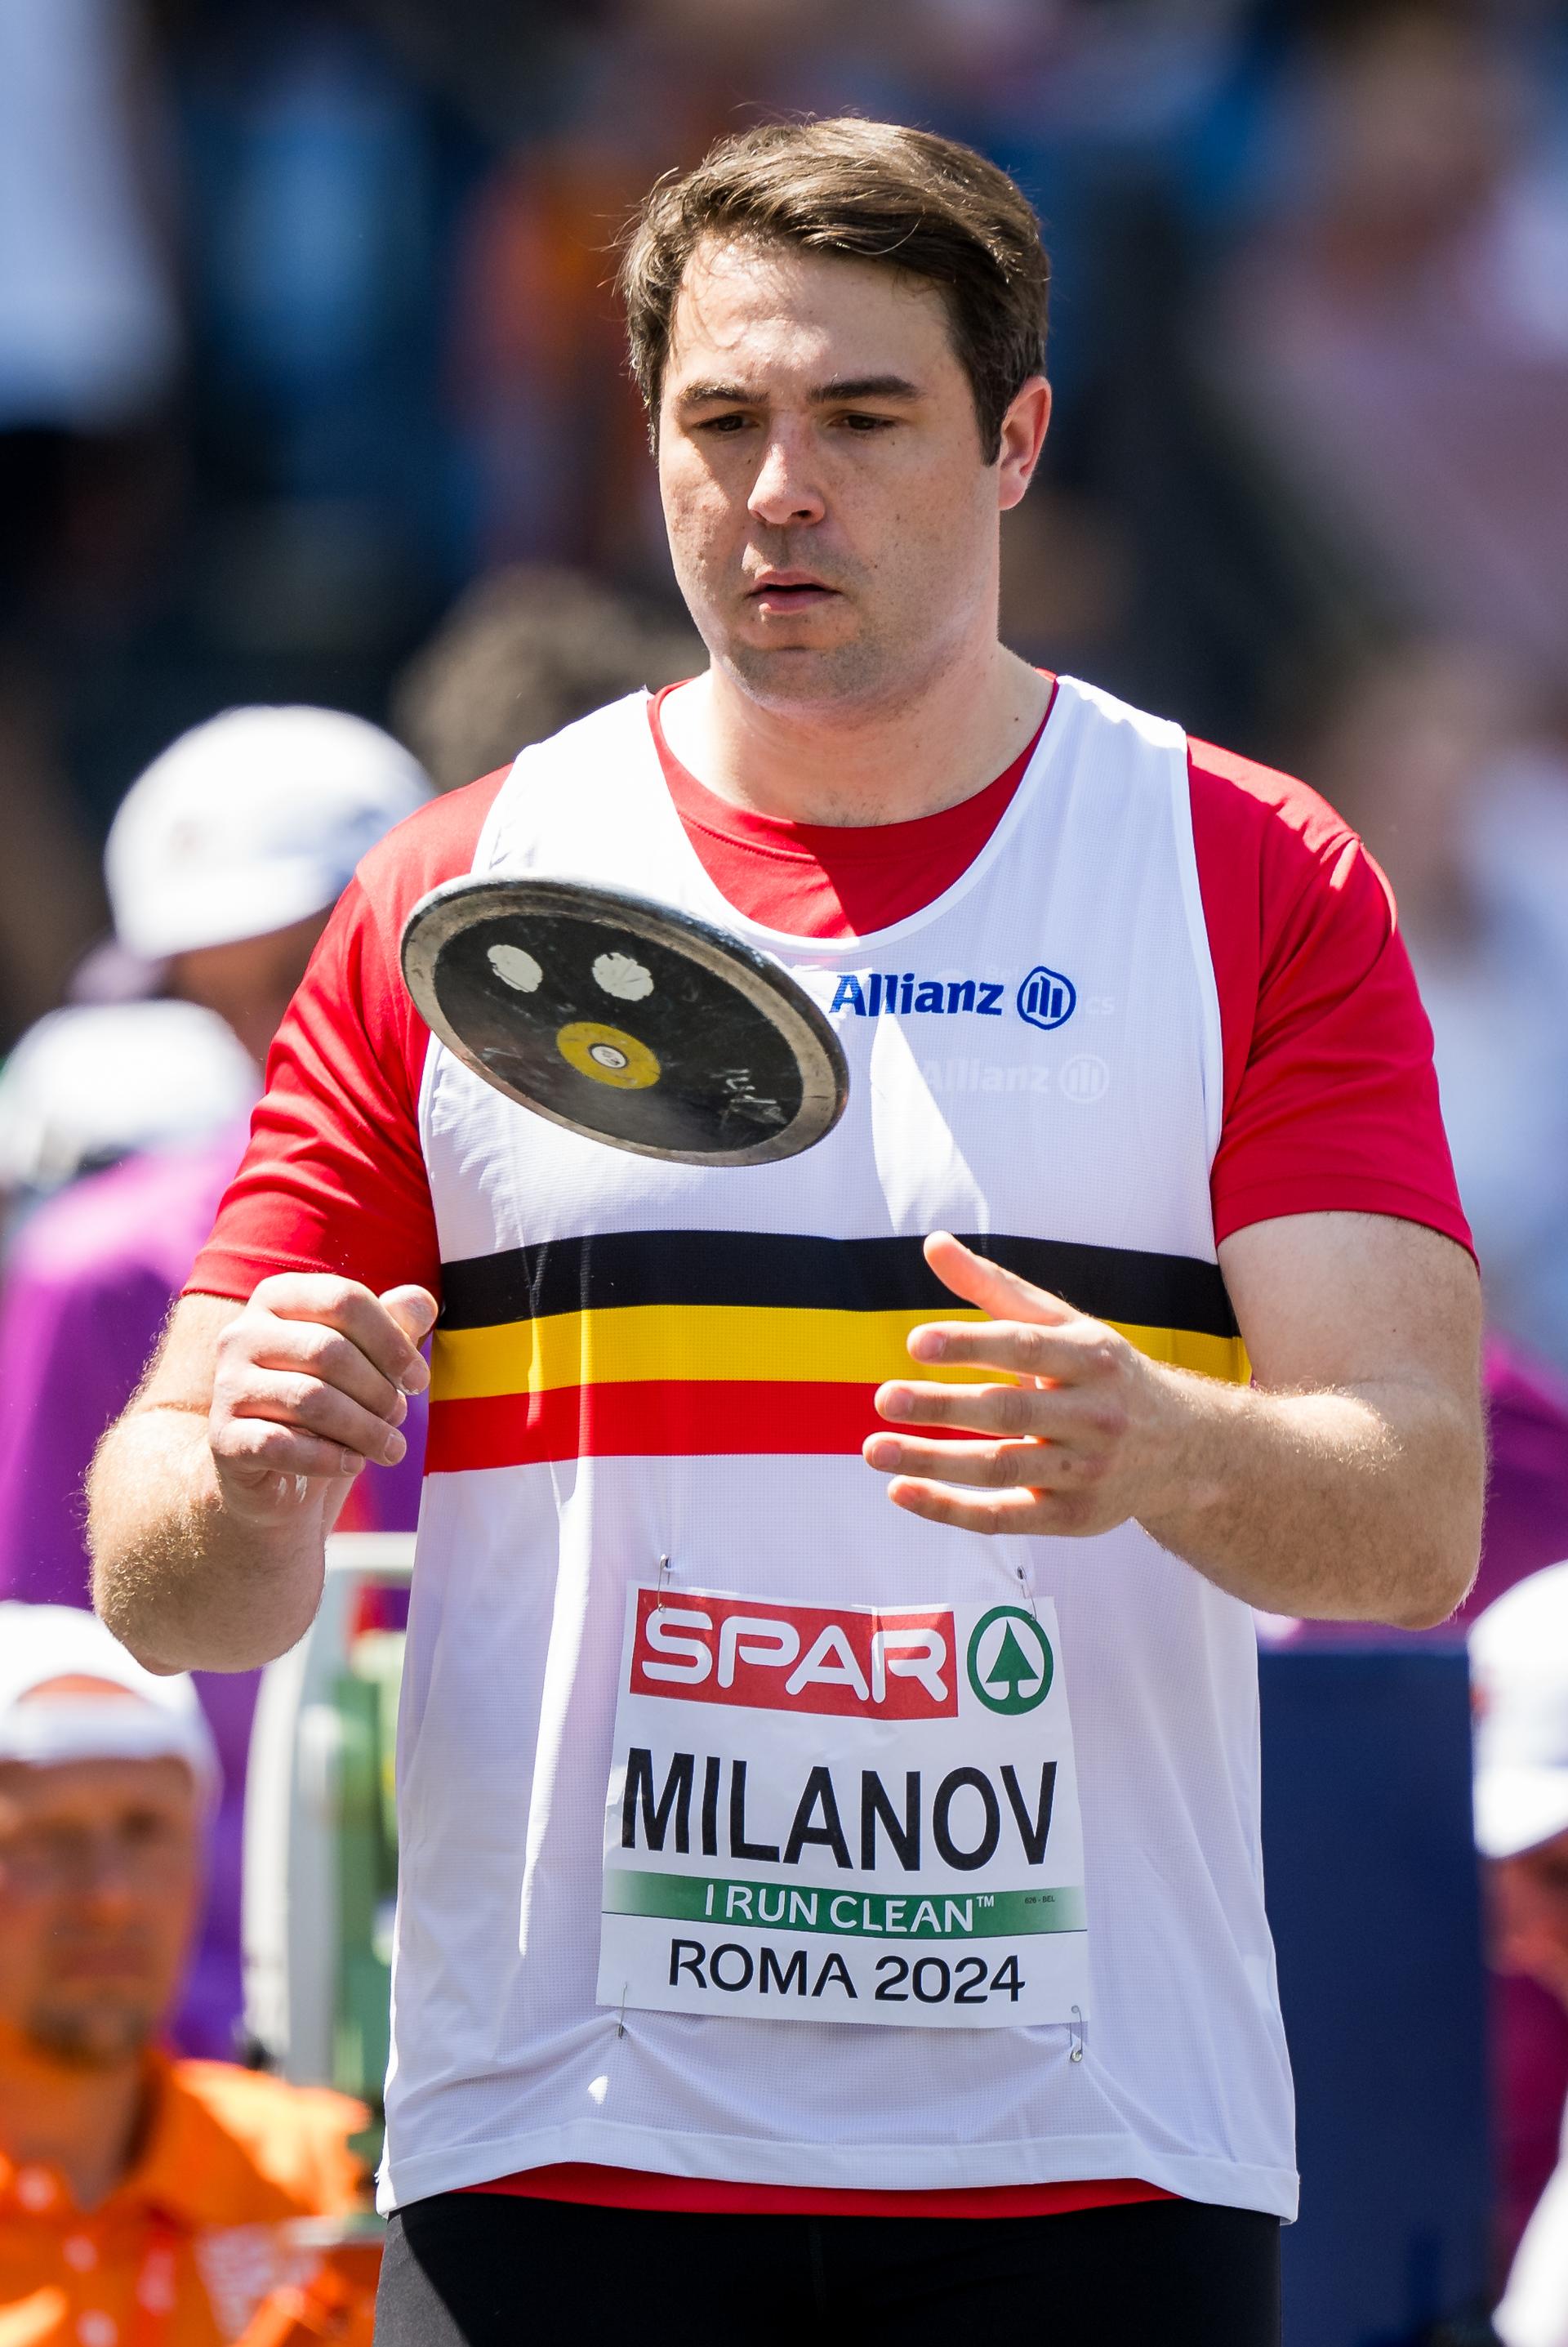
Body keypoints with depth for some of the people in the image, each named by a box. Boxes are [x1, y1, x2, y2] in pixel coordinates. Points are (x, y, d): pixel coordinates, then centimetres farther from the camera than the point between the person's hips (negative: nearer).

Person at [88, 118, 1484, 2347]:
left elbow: (1416, 1521, -5)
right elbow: (163, 1588, 5)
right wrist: (250, 1488, -18)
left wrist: (1158, 1449, -26)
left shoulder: (1256, 885, 4)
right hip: (553, 2143, 1)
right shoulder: (452, 903, 7)